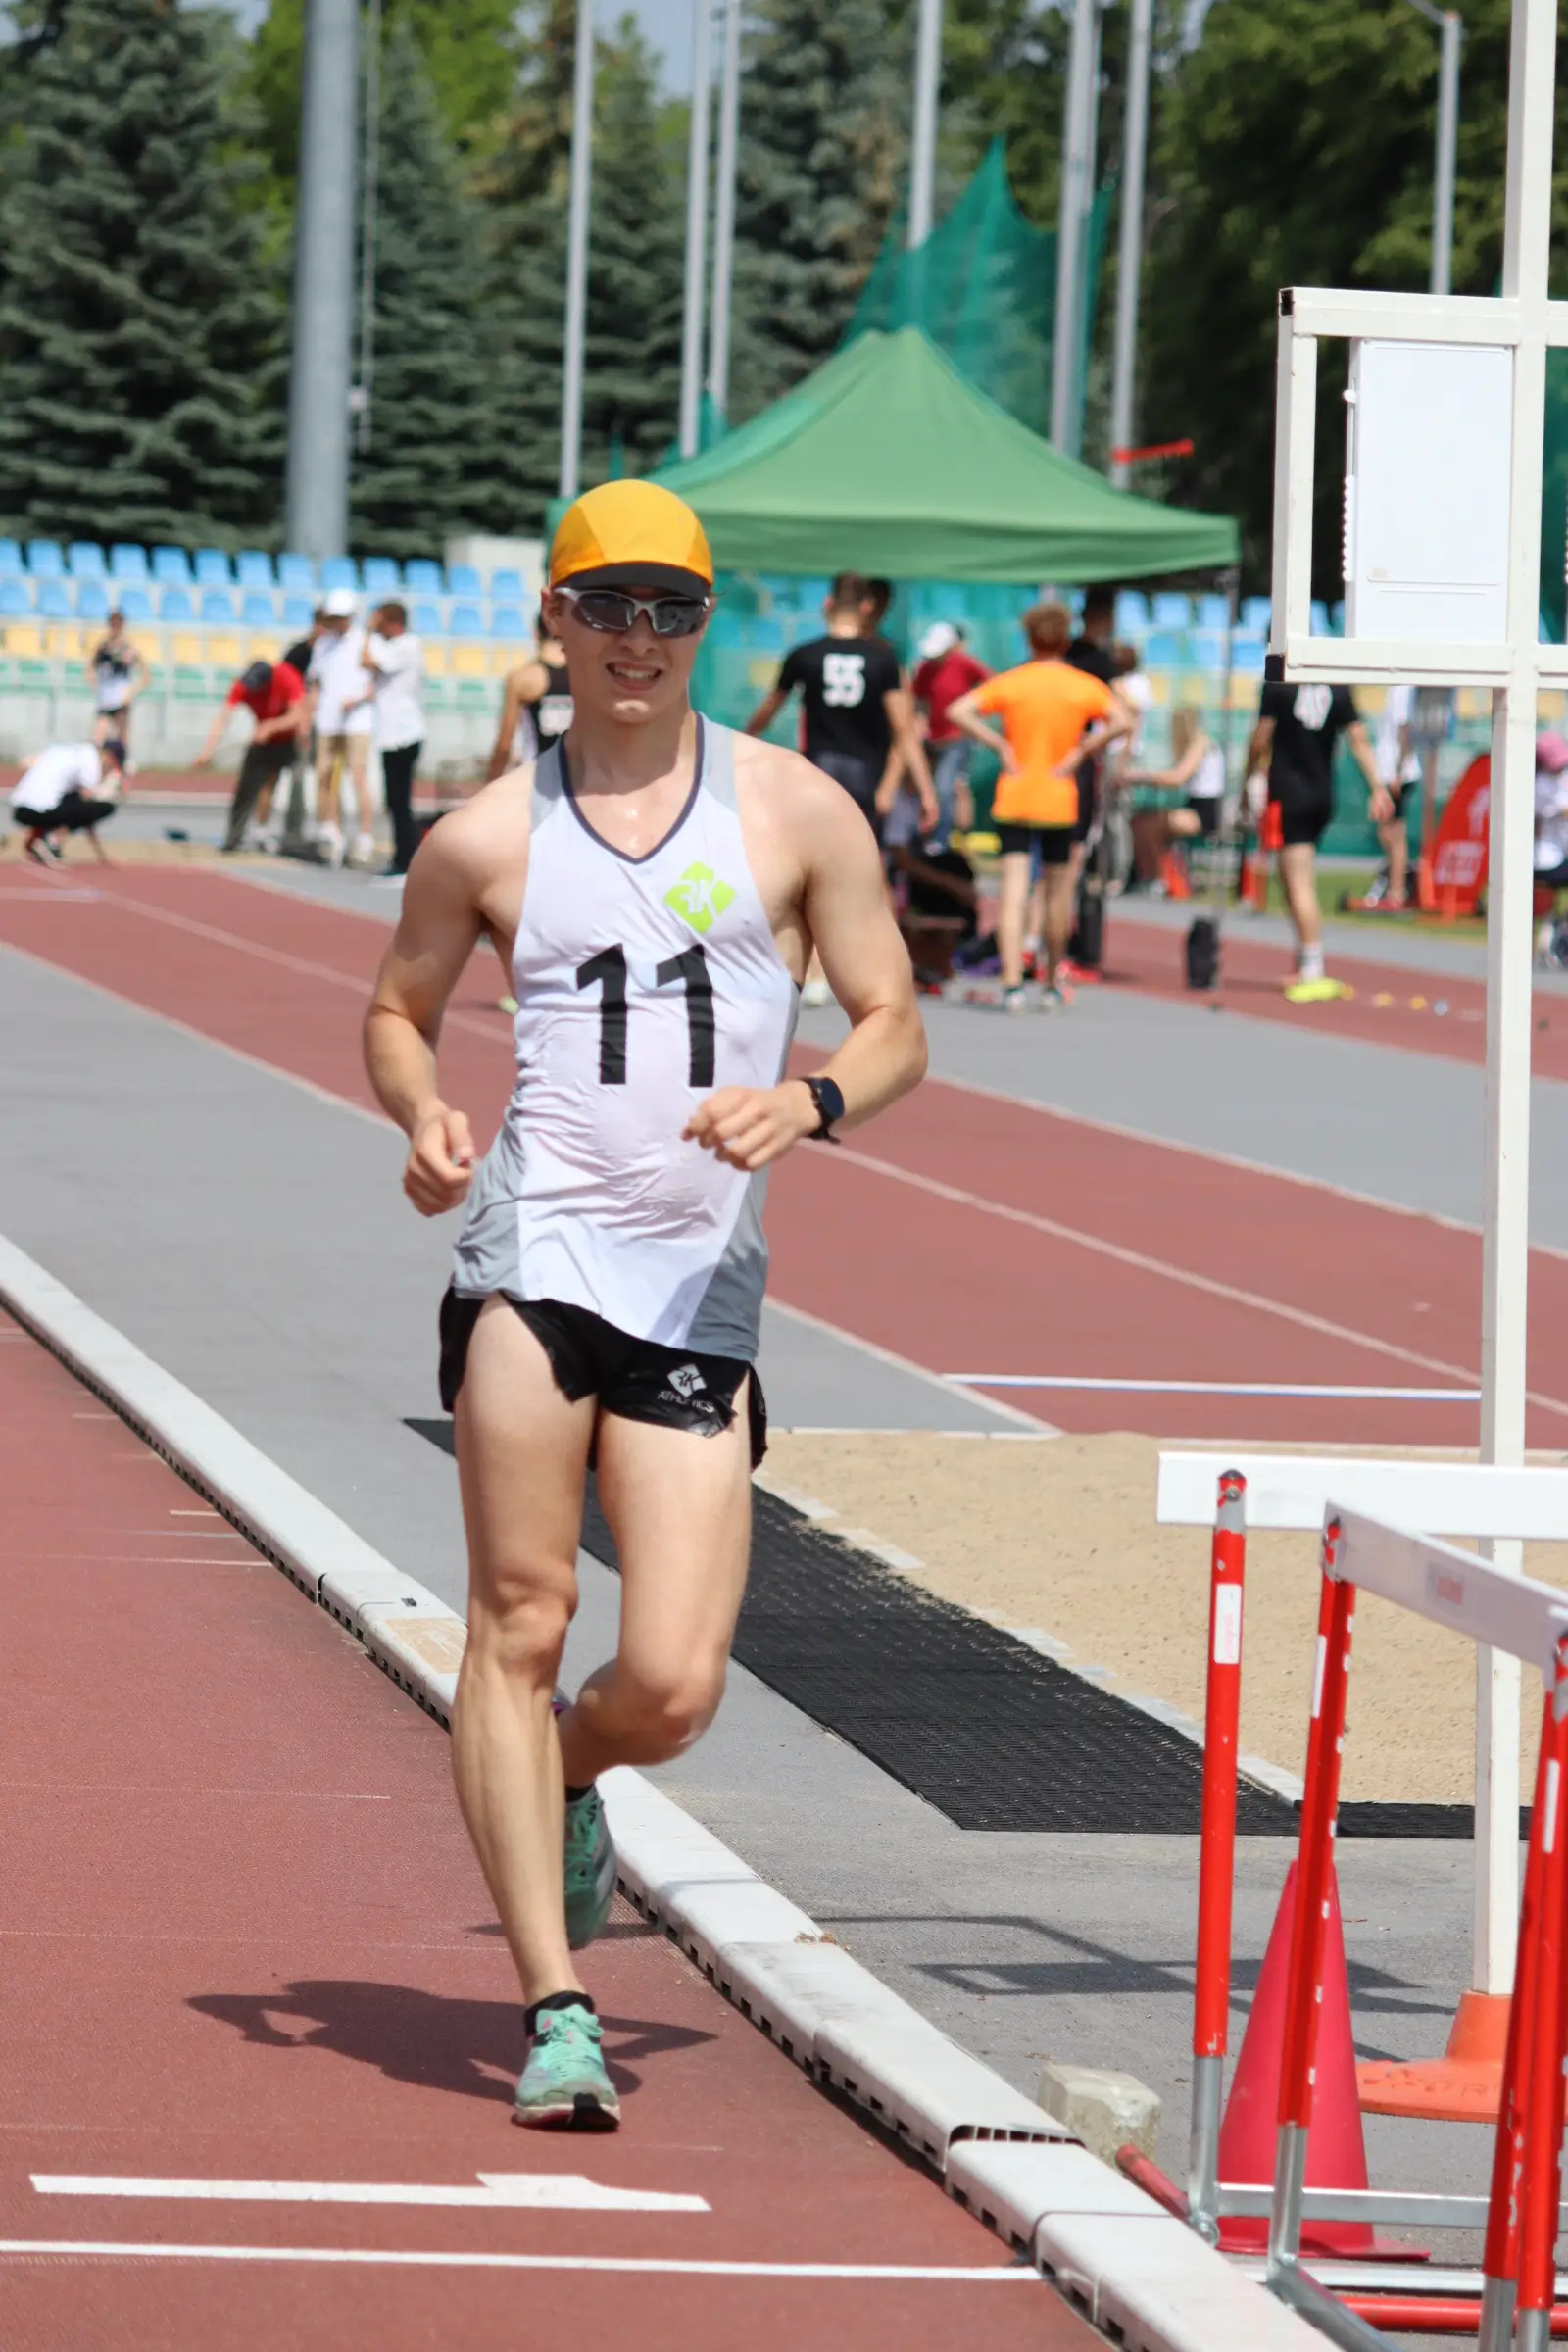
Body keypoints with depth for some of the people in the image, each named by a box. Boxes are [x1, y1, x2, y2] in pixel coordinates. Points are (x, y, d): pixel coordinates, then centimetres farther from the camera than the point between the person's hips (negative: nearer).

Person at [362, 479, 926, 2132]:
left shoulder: (794, 812, 8)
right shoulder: (486, 839, 8)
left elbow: (896, 1029, 10)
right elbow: (397, 1011, 21)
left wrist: (811, 1101, -11)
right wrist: (421, 1113, -1)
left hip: (705, 1285, 1)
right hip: (536, 1247, -1)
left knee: (671, 1690, -5)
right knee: (521, 1621, -12)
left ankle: (563, 1769, 31)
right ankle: (556, 2011, -8)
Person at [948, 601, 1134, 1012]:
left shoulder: (1009, 683, 0)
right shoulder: (1083, 686, -1)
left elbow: (958, 712, -10)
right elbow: (1122, 723, -14)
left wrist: (1000, 746, -7)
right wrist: (1081, 751, -8)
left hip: (1013, 800, 0)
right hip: (1060, 803, 0)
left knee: (1013, 890, -5)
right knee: (1058, 892, 14)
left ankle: (1012, 983, -18)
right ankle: (1052, 985, 23)